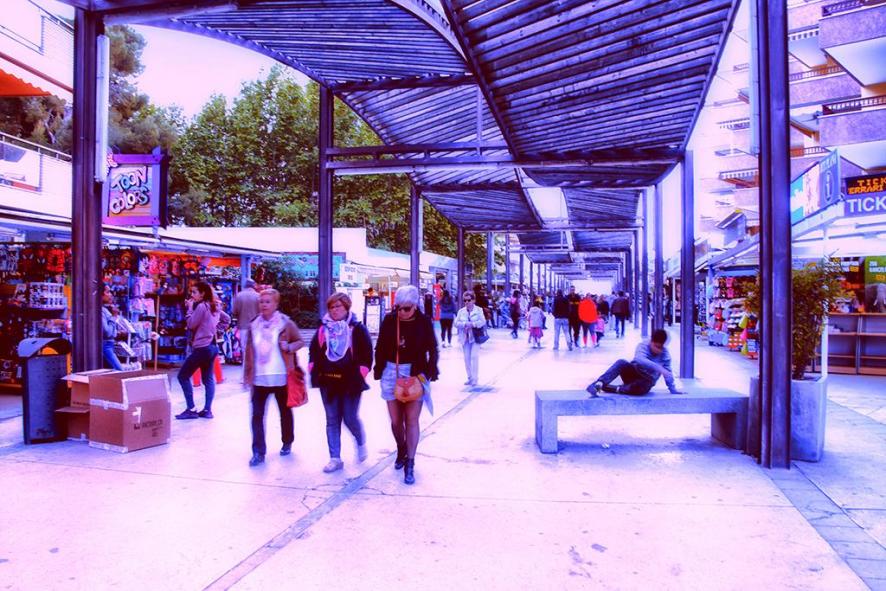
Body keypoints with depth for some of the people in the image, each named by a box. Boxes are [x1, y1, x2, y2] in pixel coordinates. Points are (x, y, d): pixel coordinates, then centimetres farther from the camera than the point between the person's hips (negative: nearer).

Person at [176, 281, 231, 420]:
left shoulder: (201, 306, -14)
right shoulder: (214, 306, 12)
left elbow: (191, 325, -12)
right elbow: (227, 319, 22)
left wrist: (189, 308, -4)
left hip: (202, 347, -9)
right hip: (212, 346, 9)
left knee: (183, 376, 0)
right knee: (208, 378, 11)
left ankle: (191, 409, -1)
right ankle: (207, 410, 11)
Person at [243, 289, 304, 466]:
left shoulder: (285, 323, -5)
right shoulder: (254, 325, 7)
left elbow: (300, 341, 2)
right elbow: (249, 350, 11)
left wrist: (289, 347, -19)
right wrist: (247, 373, 7)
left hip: (281, 377, -2)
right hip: (259, 378, 3)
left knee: (285, 412, 13)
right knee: (257, 414, -4)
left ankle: (287, 443, 33)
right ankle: (258, 452, 2)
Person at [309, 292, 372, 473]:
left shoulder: (357, 328, -2)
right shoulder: (323, 329, 11)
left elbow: (367, 352, -4)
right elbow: (313, 349, 19)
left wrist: (361, 372, -11)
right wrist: (313, 368, 8)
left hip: (350, 382, -4)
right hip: (328, 381, 4)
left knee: (350, 418, -1)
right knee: (332, 420, 7)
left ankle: (361, 443, 31)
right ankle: (335, 458, 14)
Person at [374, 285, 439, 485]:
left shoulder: (424, 322, -6)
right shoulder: (389, 320, -2)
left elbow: (432, 348, 0)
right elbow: (381, 347, 5)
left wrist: (431, 370, -7)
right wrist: (378, 370, 5)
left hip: (416, 373, -2)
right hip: (392, 372, 2)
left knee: (411, 419, -2)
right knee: (395, 420, 11)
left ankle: (409, 464, 5)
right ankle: (401, 450, 38)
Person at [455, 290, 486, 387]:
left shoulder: (479, 310, 0)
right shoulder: (461, 311, 8)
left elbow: (482, 322, -11)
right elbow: (456, 323, 1)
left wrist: (472, 324, -21)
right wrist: (465, 324, -16)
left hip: (475, 337, -4)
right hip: (465, 338, 4)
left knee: (474, 357, -10)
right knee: (467, 358, 5)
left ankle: (475, 378, -4)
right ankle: (469, 377, 16)